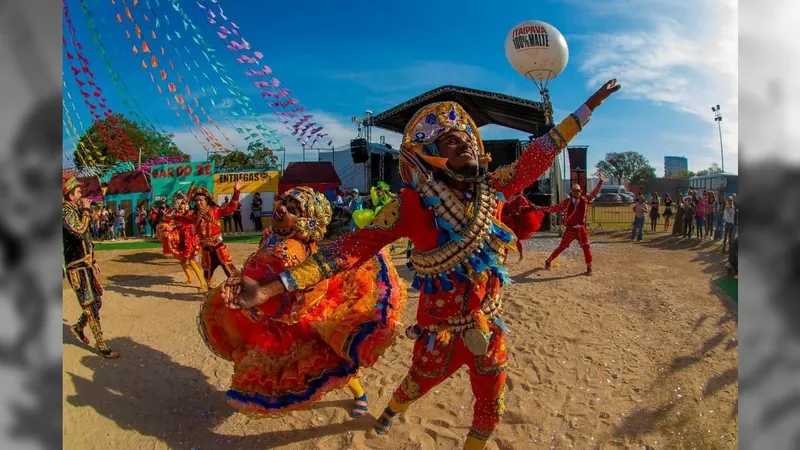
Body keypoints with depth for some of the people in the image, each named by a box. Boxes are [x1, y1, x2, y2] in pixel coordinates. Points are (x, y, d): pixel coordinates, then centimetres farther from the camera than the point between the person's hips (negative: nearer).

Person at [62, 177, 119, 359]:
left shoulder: (77, 211, 14)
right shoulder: (66, 212, -16)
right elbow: (80, 231, -36)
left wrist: (94, 261, 22)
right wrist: (86, 210, -23)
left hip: (86, 265, 9)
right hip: (77, 268, -9)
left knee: (97, 301, 16)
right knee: (91, 306, -4)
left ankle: (78, 327, 38)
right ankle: (101, 346, 3)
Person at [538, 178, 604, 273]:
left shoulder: (585, 200, 2)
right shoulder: (566, 202, -5)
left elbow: (594, 193, 6)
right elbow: (555, 208, -5)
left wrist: (600, 182, -3)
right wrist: (541, 209, -12)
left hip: (581, 229, 2)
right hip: (570, 229, -2)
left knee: (586, 248, 0)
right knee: (561, 247, 2)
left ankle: (589, 268, 13)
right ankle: (548, 261, 18)